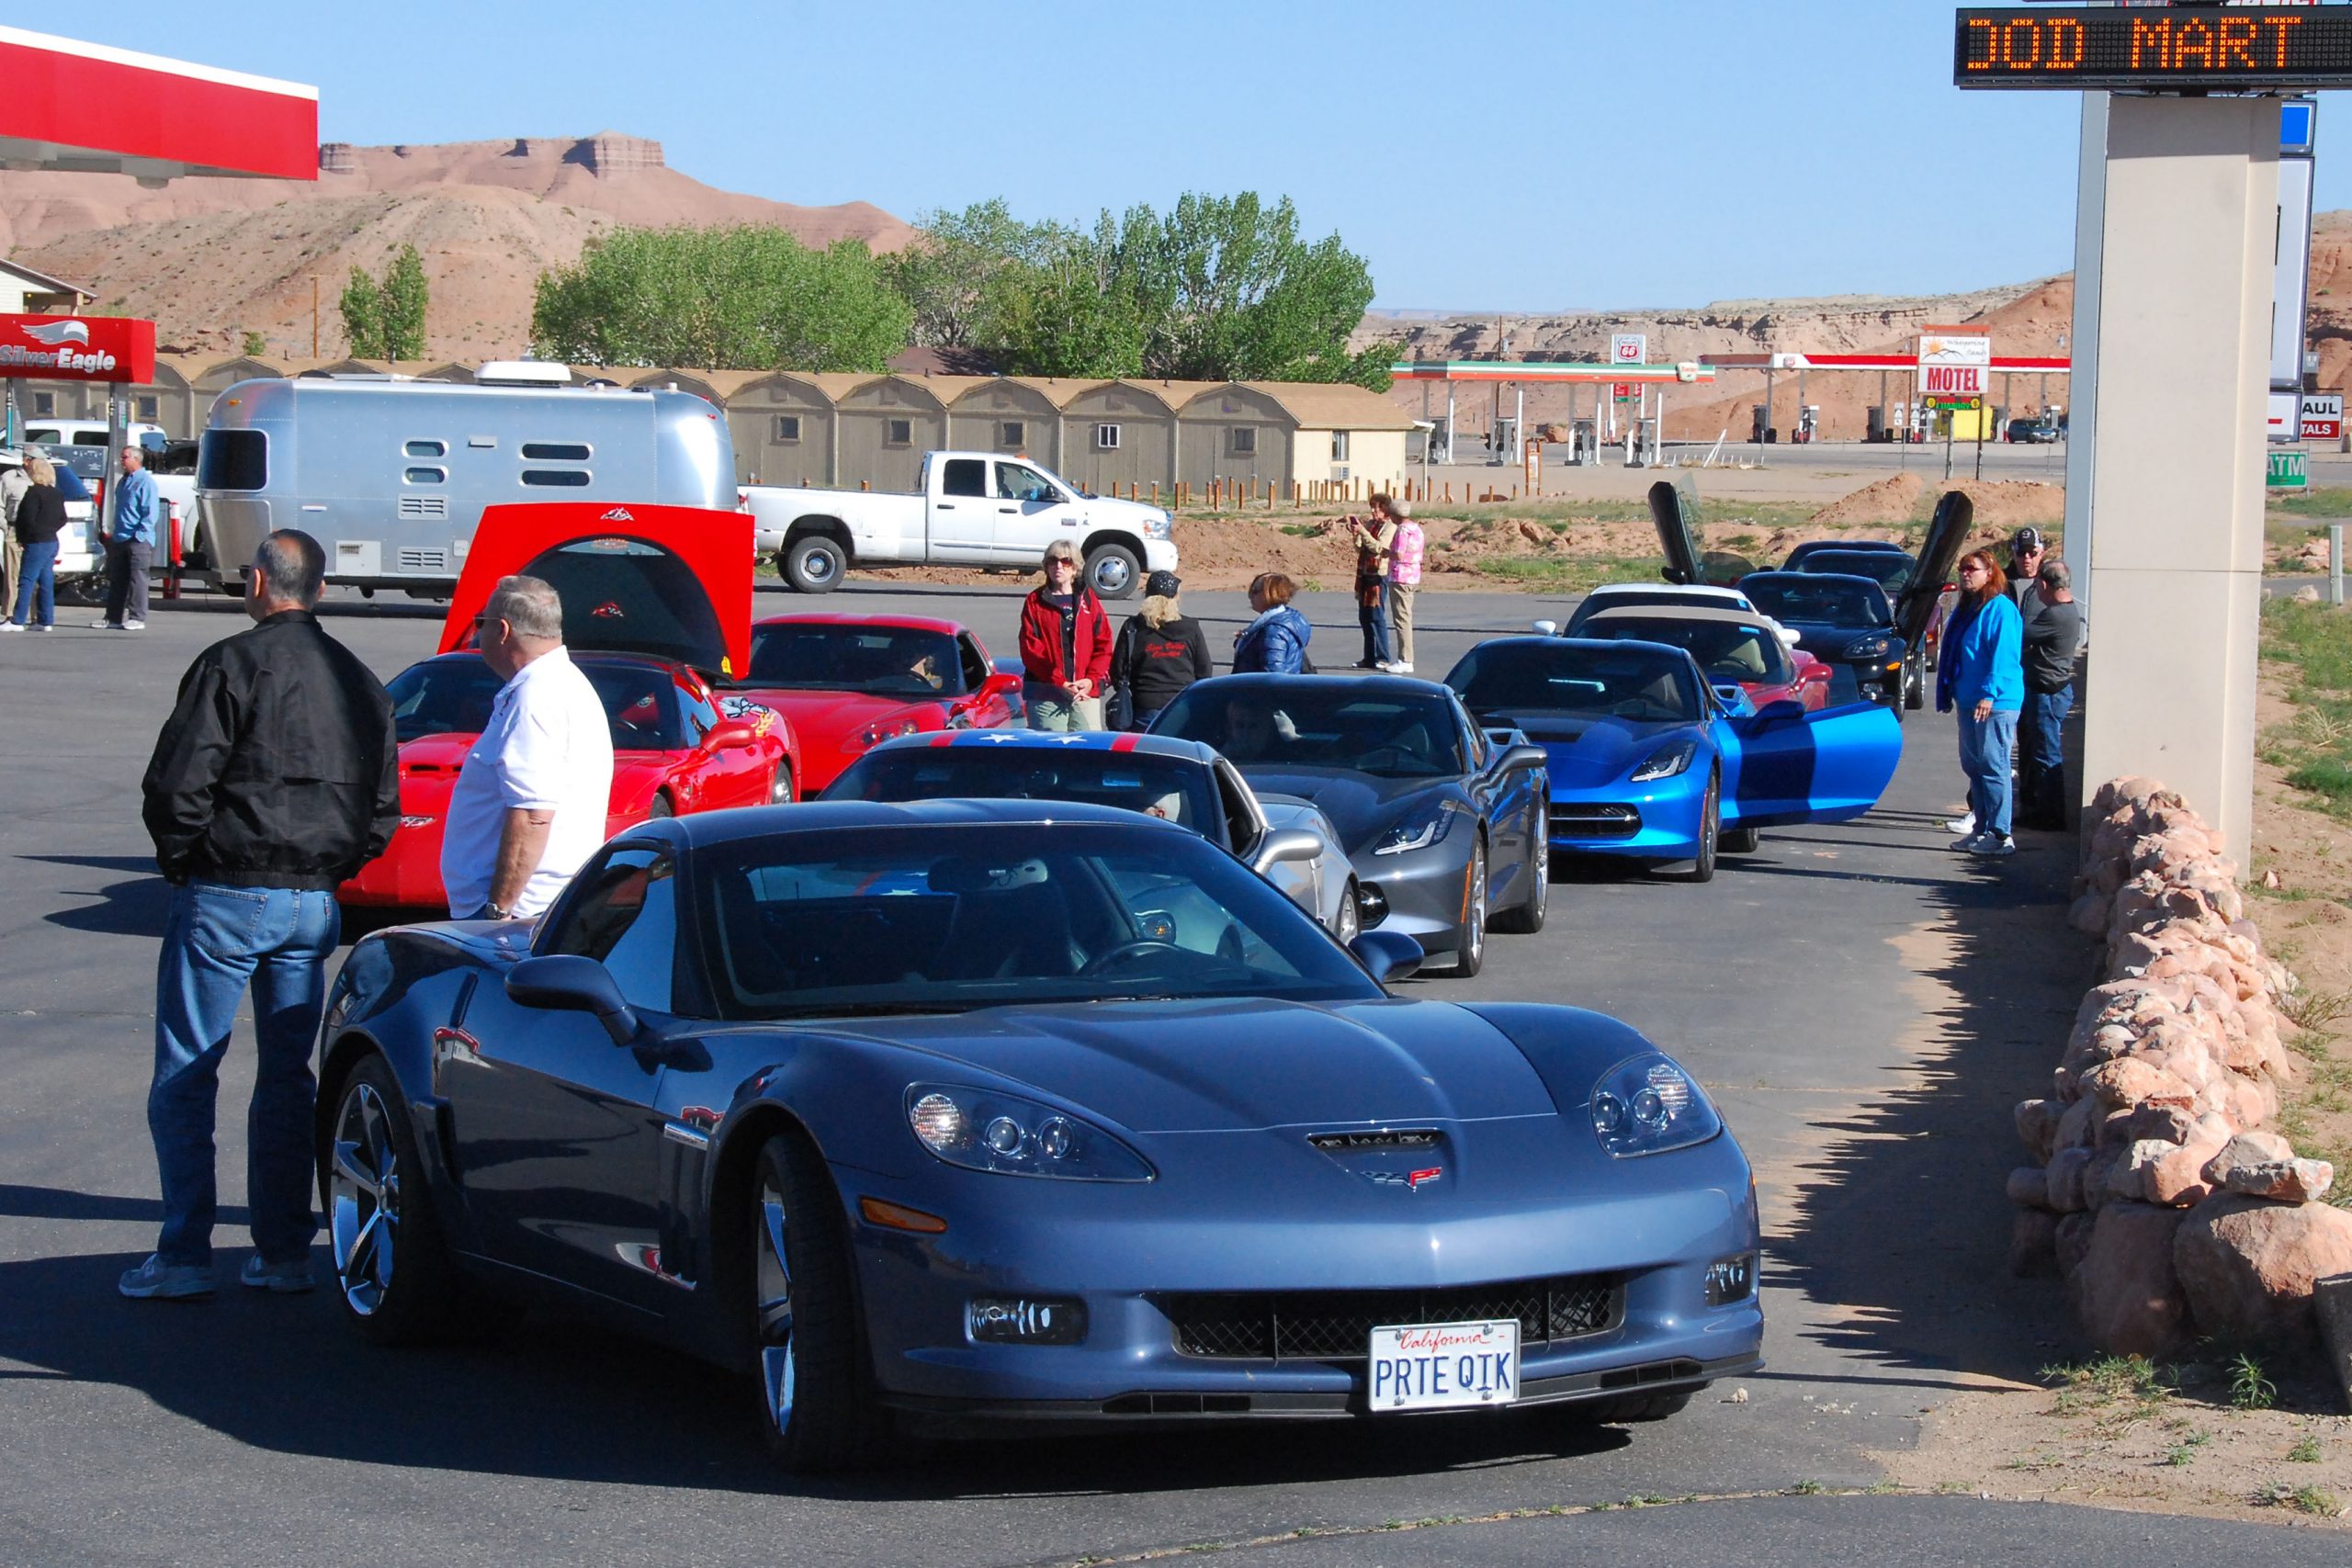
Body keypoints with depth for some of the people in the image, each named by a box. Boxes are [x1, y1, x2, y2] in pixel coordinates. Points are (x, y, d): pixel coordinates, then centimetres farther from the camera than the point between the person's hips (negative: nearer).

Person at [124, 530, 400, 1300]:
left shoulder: (231, 665, -10)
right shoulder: (358, 681, 10)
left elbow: (176, 783, -15)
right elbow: (384, 809, 13)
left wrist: (180, 861, 0)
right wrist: (331, 871, 16)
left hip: (225, 896, -6)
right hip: (313, 905, 6)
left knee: (184, 1078, 0)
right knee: (287, 1079, 13)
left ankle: (185, 1257, -2)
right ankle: (283, 1253, 12)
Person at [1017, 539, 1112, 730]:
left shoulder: (1088, 599, 12)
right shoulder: (1036, 602, 7)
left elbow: (1104, 644, 8)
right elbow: (1030, 650, -2)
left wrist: (1092, 680, -8)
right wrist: (1060, 683, -12)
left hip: (1086, 692, 2)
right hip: (1045, 696, -2)